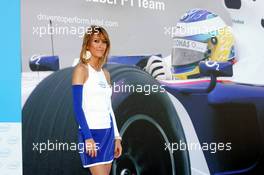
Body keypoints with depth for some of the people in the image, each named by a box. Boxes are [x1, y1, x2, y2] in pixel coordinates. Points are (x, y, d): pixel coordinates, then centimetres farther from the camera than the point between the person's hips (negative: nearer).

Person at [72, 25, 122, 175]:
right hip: (91, 131, -7)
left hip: (108, 132, 7)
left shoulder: (105, 73, 14)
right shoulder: (82, 69, -6)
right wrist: (87, 137, -19)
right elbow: (78, 108, -12)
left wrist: (117, 137, 14)